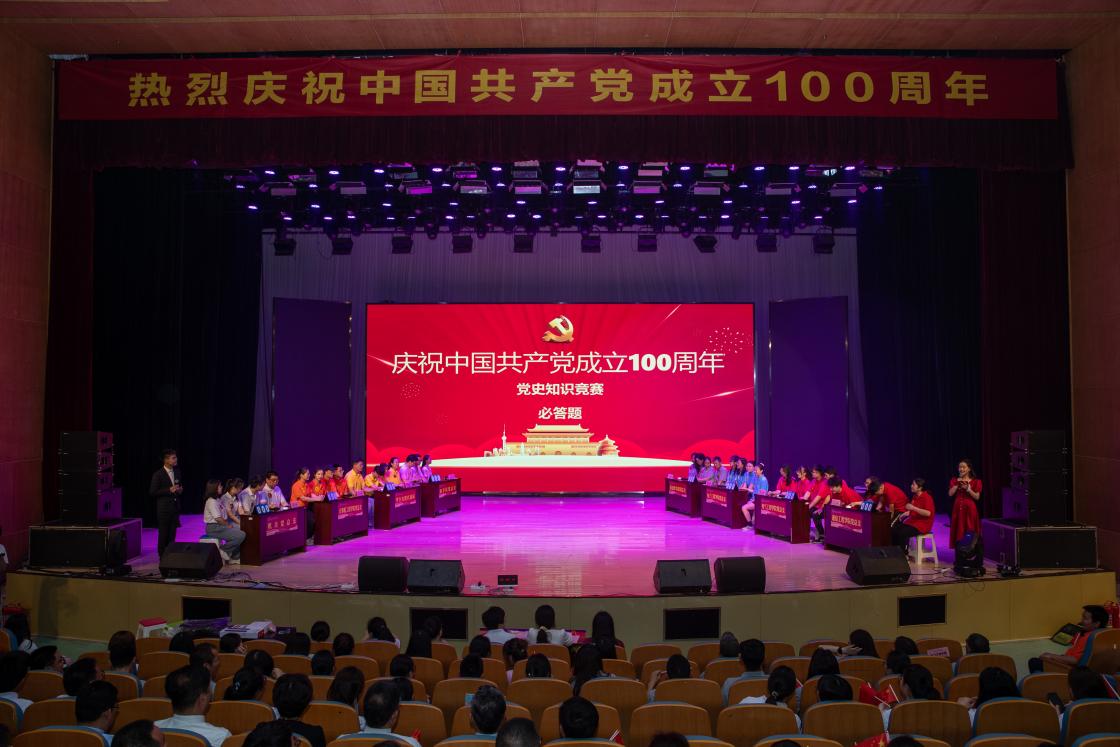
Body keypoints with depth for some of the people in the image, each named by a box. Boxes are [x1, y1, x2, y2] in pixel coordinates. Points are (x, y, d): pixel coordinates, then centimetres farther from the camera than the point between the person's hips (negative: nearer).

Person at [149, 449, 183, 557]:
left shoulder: (177, 472, 10)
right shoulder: (158, 474, -9)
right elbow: (152, 492, -12)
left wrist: (180, 490, 1)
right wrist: (169, 490, -19)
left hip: (175, 508, 6)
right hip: (164, 509, -6)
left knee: (172, 536, 9)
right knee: (163, 536, 0)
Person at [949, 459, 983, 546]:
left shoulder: (976, 481, 1)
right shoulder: (955, 480, 9)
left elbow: (977, 497, -4)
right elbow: (950, 494, -1)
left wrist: (968, 489, -16)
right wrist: (957, 483, -8)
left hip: (970, 509, -3)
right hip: (958, 509, 3)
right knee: (958, 532, 2)